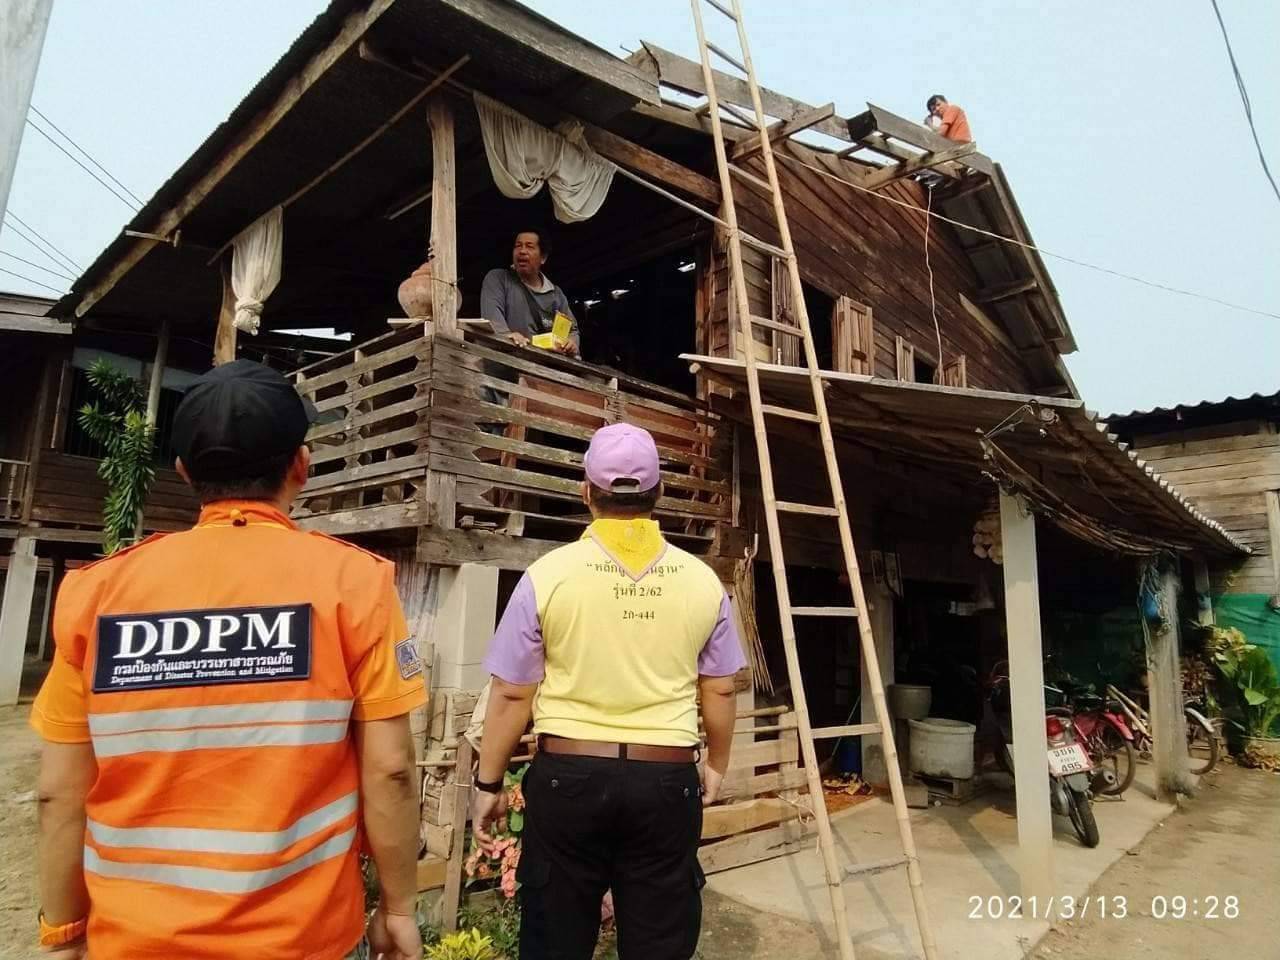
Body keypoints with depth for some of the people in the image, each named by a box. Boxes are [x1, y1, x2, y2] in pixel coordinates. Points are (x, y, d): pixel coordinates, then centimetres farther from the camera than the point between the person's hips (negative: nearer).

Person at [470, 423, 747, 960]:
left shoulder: (548, 574, -8)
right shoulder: (702, 580, -1)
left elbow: (511, 695, -4)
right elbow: (720, 692, 7)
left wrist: (489, 783, 9)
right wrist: (716, 765, 23)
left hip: (567, 775, -1)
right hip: (667, 780, 2)